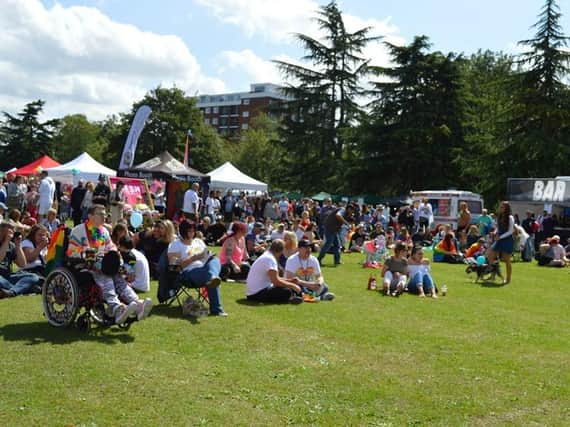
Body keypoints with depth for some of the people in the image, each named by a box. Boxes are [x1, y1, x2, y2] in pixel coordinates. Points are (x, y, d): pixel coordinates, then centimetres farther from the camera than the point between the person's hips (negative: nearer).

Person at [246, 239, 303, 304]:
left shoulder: (266, 256, 16)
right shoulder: (270, 259, -16)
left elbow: (275, 278, 23)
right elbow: (276, 282, -21)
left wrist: (290, 280, 15)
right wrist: (293, 285, -10)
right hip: (257, 294, -11)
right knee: (287, 292, -21)